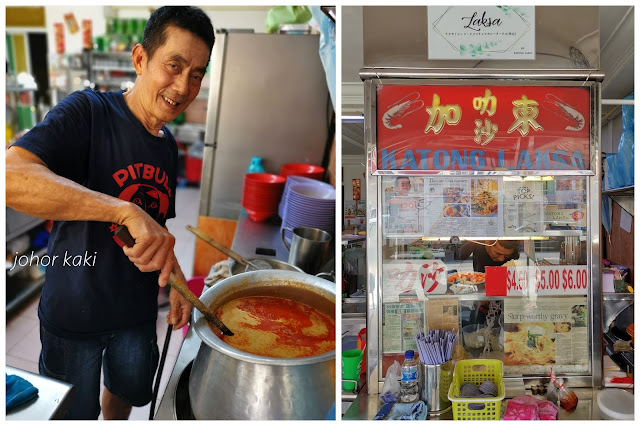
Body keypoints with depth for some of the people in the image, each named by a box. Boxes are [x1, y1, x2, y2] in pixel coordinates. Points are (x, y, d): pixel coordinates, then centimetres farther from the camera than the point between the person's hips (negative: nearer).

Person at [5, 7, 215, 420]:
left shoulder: (169, 145, 2)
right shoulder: (88, 111, -19)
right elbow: (11, 174, -36)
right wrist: (126, 211, -45)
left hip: (139, 311, 6)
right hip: (74, 313, -5)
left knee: (130, 391, 27)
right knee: (75, 413, 16)